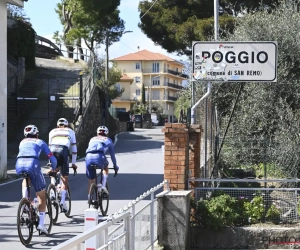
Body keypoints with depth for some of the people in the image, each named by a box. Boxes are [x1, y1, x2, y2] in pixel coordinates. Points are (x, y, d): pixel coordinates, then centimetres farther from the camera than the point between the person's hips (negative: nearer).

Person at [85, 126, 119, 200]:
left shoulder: (92, 139, 36)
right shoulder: (108, 140, 29)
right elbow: (112, 154, 34)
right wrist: (115, 166, 45)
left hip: (88, 157, 2)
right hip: (99, 156, -2)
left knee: (91, 179, 17)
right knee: (106, 168, 32)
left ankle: (89, 198, 12)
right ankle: (103, 186, 16)